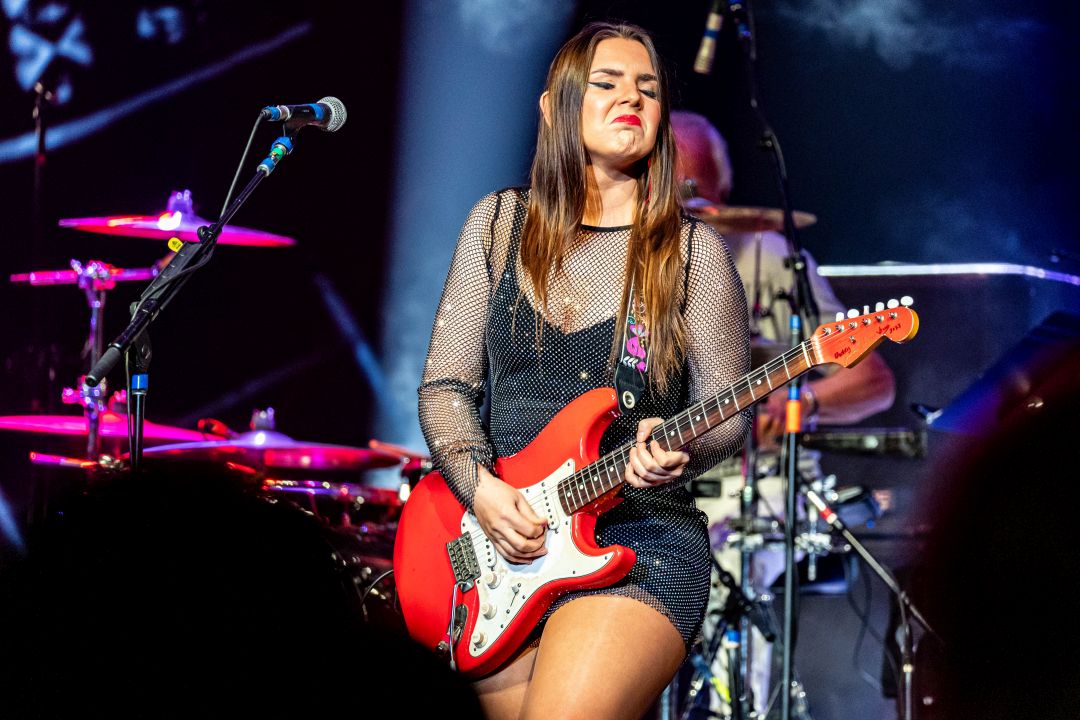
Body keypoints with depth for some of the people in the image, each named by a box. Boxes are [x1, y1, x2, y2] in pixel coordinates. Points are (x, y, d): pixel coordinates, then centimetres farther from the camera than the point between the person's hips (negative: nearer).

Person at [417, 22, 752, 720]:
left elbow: (729, 413, 3)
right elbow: (445, 384, 8)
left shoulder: (691, 250, 1)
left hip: (642, 538, -3)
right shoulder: (501, 224, 8)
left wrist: (676, 451, -19)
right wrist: (478, 485, -9)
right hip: (502, 533, 3)